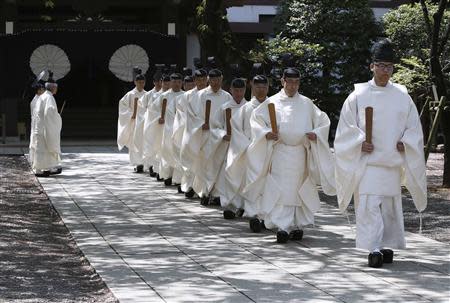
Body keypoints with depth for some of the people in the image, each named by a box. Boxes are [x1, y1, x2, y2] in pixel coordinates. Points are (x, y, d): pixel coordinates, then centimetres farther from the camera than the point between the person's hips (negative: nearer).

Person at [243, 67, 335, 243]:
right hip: (279, 152, -2)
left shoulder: (306, 104, 10)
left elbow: (323, 121, 15)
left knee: (298, 188, 6)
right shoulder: (272, 102, 4)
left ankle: (296, 225, 15)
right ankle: (282, 226, -16)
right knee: (280, 190, -11)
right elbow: (256, 118, 6)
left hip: (300, 152, 2)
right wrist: (266, 133, -11)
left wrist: (316, 134, -4)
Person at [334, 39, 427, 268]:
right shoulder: (358, 96, 1)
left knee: (390, 205, 8)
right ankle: (374, 249, -14)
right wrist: (360, 142, -11)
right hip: (367, 161, -3)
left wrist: (404, 143, -4)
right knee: (369, 204, -12)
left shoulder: (402, 96, 7)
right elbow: (346, 126, 3)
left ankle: (387, 246, 18)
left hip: (392, 161, 3)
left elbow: (414, 127, 12)